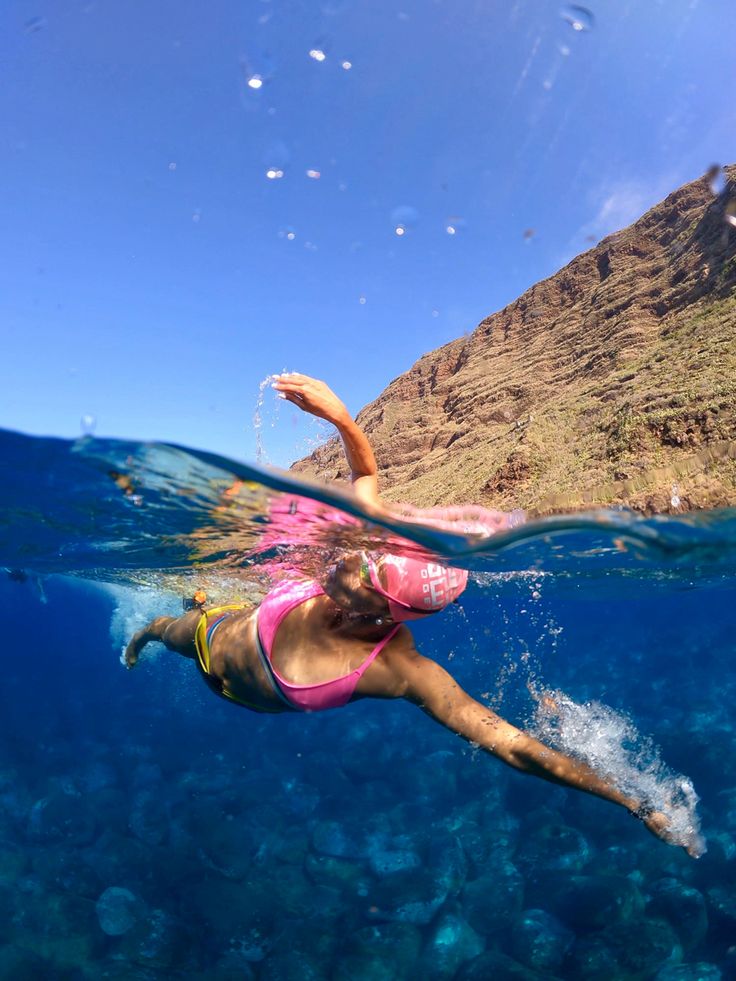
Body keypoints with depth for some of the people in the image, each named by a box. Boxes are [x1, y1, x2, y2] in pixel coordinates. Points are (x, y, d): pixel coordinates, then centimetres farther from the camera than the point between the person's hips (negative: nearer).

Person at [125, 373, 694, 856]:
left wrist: (630, 801, -47)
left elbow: (516, 747, -47)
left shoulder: (403, 670, -48)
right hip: (218, 635, 1)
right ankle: (139, 633, 74)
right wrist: (341, 417, -37)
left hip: (242, 696, -1)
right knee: (169, 630, 35)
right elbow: (366, 472, -20)